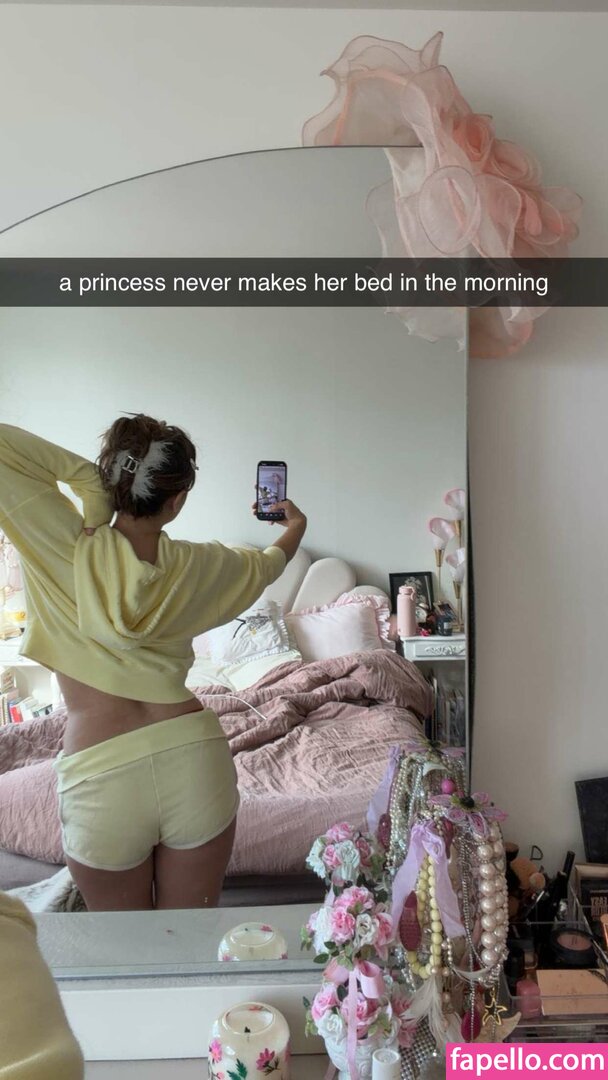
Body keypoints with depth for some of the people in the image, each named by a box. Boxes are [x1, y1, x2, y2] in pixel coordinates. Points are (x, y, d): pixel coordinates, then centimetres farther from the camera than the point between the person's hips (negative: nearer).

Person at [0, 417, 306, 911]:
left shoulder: (70, 549, -9)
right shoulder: (195, 566, -1)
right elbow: (267, 563, 21)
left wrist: (85, 476, -7)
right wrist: (296, 527, 41)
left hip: (100, 778, -1)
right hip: (195, 757, 2)